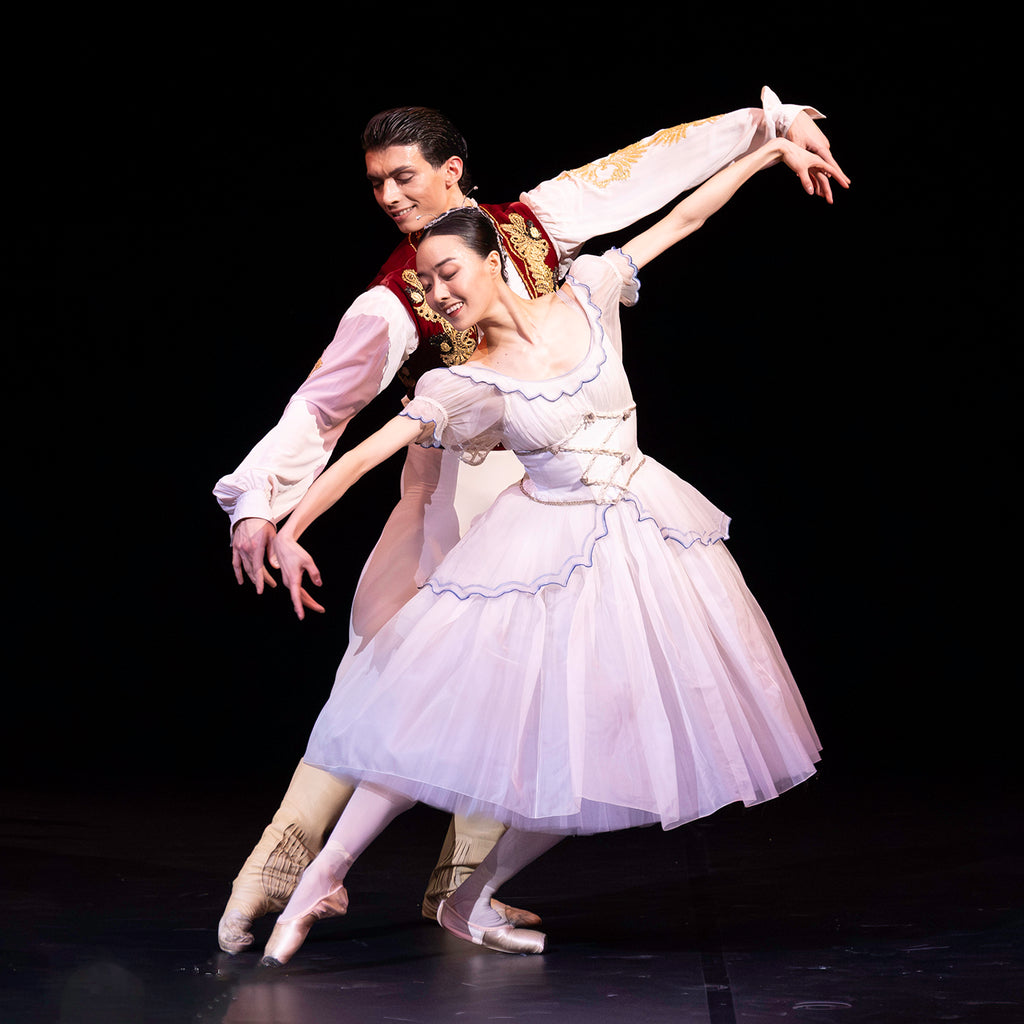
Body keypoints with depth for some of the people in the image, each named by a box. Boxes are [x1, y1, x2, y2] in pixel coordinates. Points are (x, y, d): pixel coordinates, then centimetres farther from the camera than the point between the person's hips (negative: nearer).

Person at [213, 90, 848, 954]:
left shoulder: (528, 223, 0)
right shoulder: (394, 304, -12)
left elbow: (647, 166, 4)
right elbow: (320, 405, -16)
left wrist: (773, 120, 6)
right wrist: (258, 502, -29)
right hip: (461, 487, -5)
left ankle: (462, 883, 10)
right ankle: (285, 860, -5)